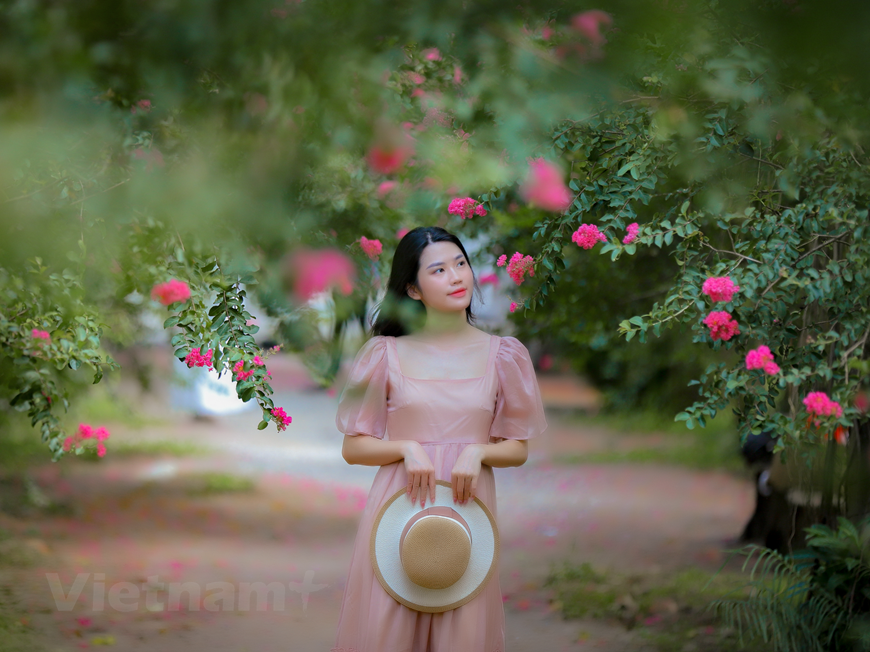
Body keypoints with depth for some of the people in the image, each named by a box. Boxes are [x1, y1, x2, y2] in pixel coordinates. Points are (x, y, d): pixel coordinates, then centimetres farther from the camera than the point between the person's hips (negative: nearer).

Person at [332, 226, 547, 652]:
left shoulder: (501, 355, 6)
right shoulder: (387, 354, 3)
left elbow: (518, 449, 10)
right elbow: (353, 448, 5)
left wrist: (478, 452, -9)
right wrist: (406, 448, -12)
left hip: (468, 508, 1)